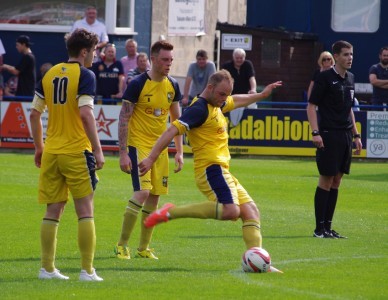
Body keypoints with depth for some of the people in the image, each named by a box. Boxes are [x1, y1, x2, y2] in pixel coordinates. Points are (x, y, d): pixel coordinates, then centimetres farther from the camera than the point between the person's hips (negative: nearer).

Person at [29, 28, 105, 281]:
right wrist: (97, 150, -16)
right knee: (85, 211, -1)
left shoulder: (50, 74, 10)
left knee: (53, 212, 11)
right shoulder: (85, 75, -8)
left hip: (51, 153, 6)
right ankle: (87, 270, -3)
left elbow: (35, 113, 11)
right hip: (77, 151, -6)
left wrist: (39, 147, 21)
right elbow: (86, 113, -18)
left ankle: (47, 268, 12)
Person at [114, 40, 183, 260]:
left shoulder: (173, 86, 6)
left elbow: (176, 119, 15)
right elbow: (124, 119, -10)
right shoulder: (138, 84, -12)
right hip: (138, 144, -6)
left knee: (155, 196, 7)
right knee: (142, 192, -18)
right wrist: (123, 153, -15)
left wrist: (179, 152, 10)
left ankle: (144, 248, 18)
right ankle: (122, 245, -8)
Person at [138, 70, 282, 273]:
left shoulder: (216, 105, 18)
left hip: (222, 171, 10)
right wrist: (151, 158, -29)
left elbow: (237, 101, 42)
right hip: (210, 168, -10)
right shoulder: (200, 109, -13)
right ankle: (171, 212, -22)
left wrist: (262, 95, 49)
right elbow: (173, 130, -22)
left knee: (251, 211, 5)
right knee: (231, 210, -28)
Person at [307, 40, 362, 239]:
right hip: (329, 136, -7)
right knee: (326, 181, -6)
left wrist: (356, 135, 20)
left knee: (336, 182, 8)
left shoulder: (350, 78, 14)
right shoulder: (325, 77, -7)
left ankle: (328, 228, 12)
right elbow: (311, 106, -9)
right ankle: (319, 229, -1)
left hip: (345, 137, 7)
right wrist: (315, 133, -18)